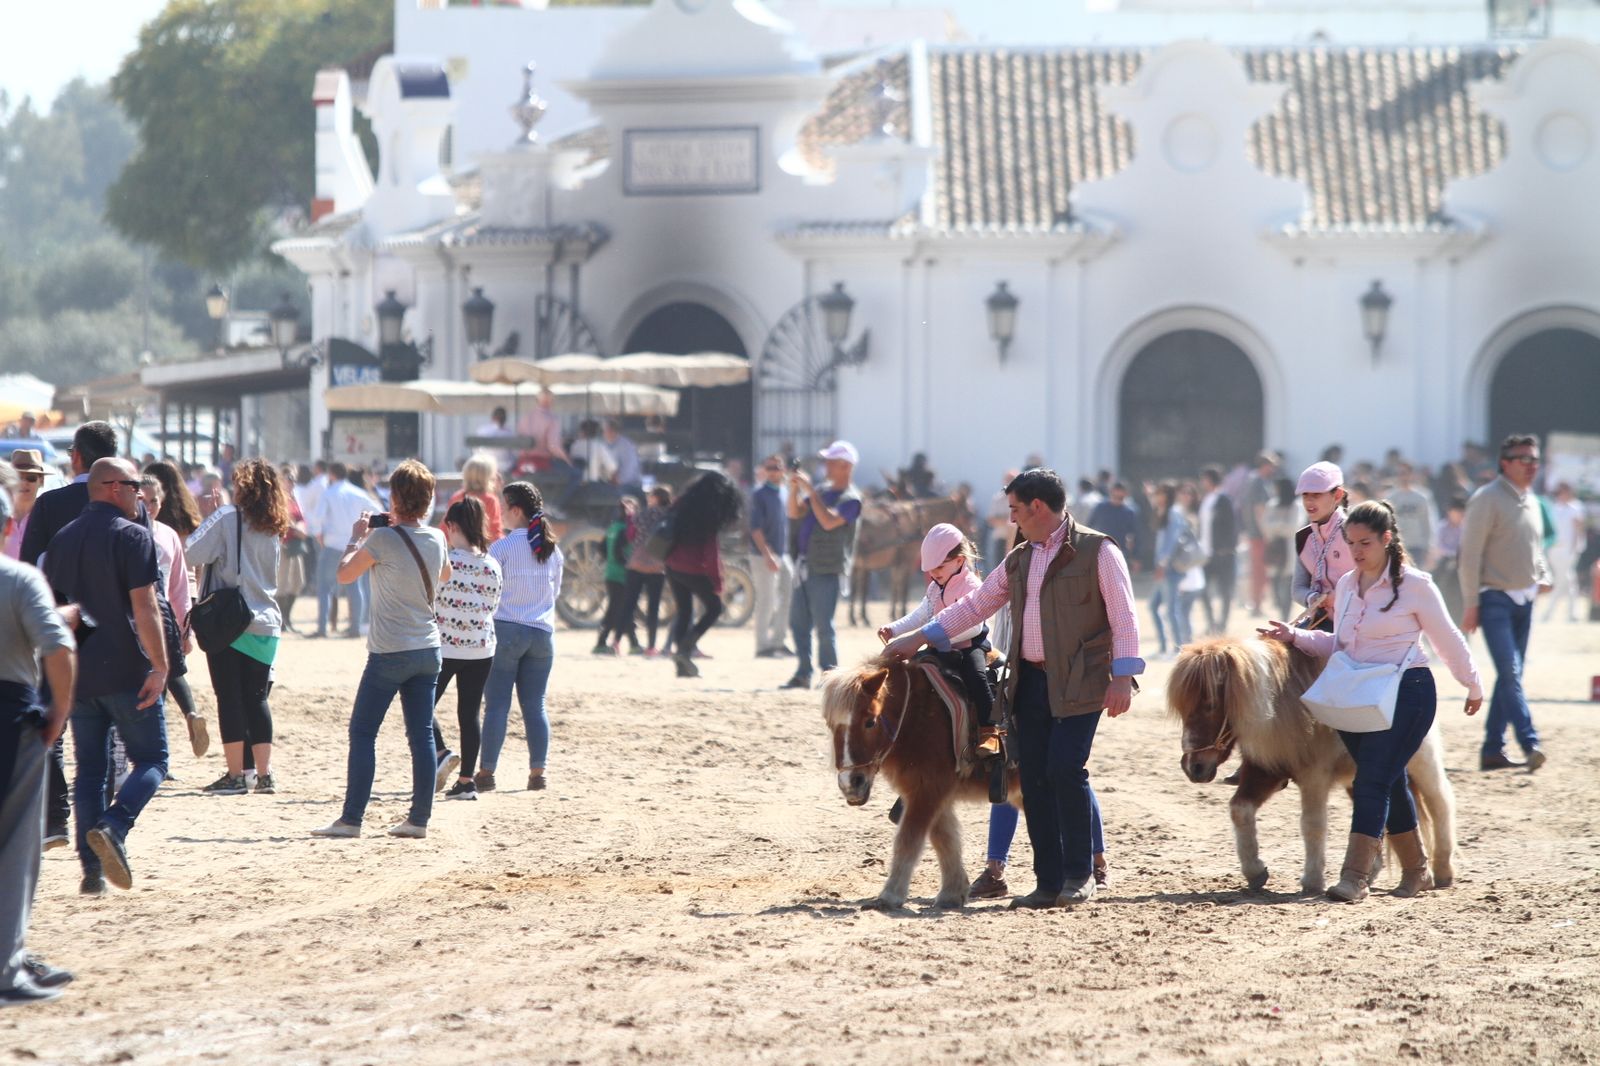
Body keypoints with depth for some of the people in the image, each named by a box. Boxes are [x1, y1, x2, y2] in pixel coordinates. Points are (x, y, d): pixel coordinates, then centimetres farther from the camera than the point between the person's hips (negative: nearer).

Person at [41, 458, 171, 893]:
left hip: (79, 674, 6)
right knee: (152, 760, 3)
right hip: (127, 673, -6)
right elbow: (145, 606, -15)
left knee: (89, 770, 10)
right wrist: (159, 667, -16)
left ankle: (92, 868, 3)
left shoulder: (62, 540, 13)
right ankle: (113, 826, -22)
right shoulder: (133, 536, -8)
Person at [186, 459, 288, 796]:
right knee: (257, 699, 11)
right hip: (266, 624, 5)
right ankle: (264, 775, 8)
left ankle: (235, 776, -3)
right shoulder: (273, 529, 11)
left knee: (230, 699, -1)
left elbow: (194, 553, -16)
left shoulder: (227, 518, -8)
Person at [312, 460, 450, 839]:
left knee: (362, 733, -1)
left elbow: (344, 574, -4)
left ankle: (351, 819, -5)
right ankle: (419, 819, 6)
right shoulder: (436, 539, 4)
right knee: (422, 735, 6)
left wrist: (357, 536, 11)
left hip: (390, 652, -6)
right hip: (428, 650, 6)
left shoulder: (382, 539, -14)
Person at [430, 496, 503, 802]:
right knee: (469, 714, 9)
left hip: (444, 647, -5)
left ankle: (441, 753, -11)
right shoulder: (492, 566, 2)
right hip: (482, 649, 5)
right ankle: (466, 780, 9)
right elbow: (492, 608, 11)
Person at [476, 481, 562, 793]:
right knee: (535, 705, 8)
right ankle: (537, 772, 6)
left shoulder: (502, 548, -10)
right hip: (542, 633, 5)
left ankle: (486, 773, -1)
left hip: (505, 629, -5)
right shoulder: (552, 549, 7)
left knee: (497, 704, -2)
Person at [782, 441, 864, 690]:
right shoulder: (822, 491, 15)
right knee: (798, 622, 10)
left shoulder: (850, 499, -10)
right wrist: (795, 488, -6)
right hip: (805, 566, 8)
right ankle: (803, 673, 16)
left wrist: (810, 491, -22)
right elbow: (795, 513, 11)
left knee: (823, 626, -9)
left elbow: (829, 522, -24)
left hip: (827, 570, -8)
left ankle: (829, 674, -2)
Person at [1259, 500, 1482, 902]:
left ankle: (1355, 877, -18)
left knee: (1372, 781, -14)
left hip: (1406, 695, -6)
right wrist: (1296, 636, 3)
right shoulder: (1347, 586, 10)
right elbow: (1338, 645, 17)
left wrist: (1473, 687, 10)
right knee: (1391, 783, 13)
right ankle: (1415, 871, 25)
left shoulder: (1414, 584, -8)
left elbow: (1447, 640, 1)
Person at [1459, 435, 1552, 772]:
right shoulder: (1488, 500, -11)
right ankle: (1530, 744, -24)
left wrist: (1543, 576, 7)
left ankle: (1492, 750, 12)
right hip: (1495, 599, -8)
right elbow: (1470, 554, -12)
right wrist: (1471, 604, -15)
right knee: (1509, 672, -17)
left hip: (1524, 599, 8)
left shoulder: (1531, 502, 13)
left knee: (1511, 675, 8)